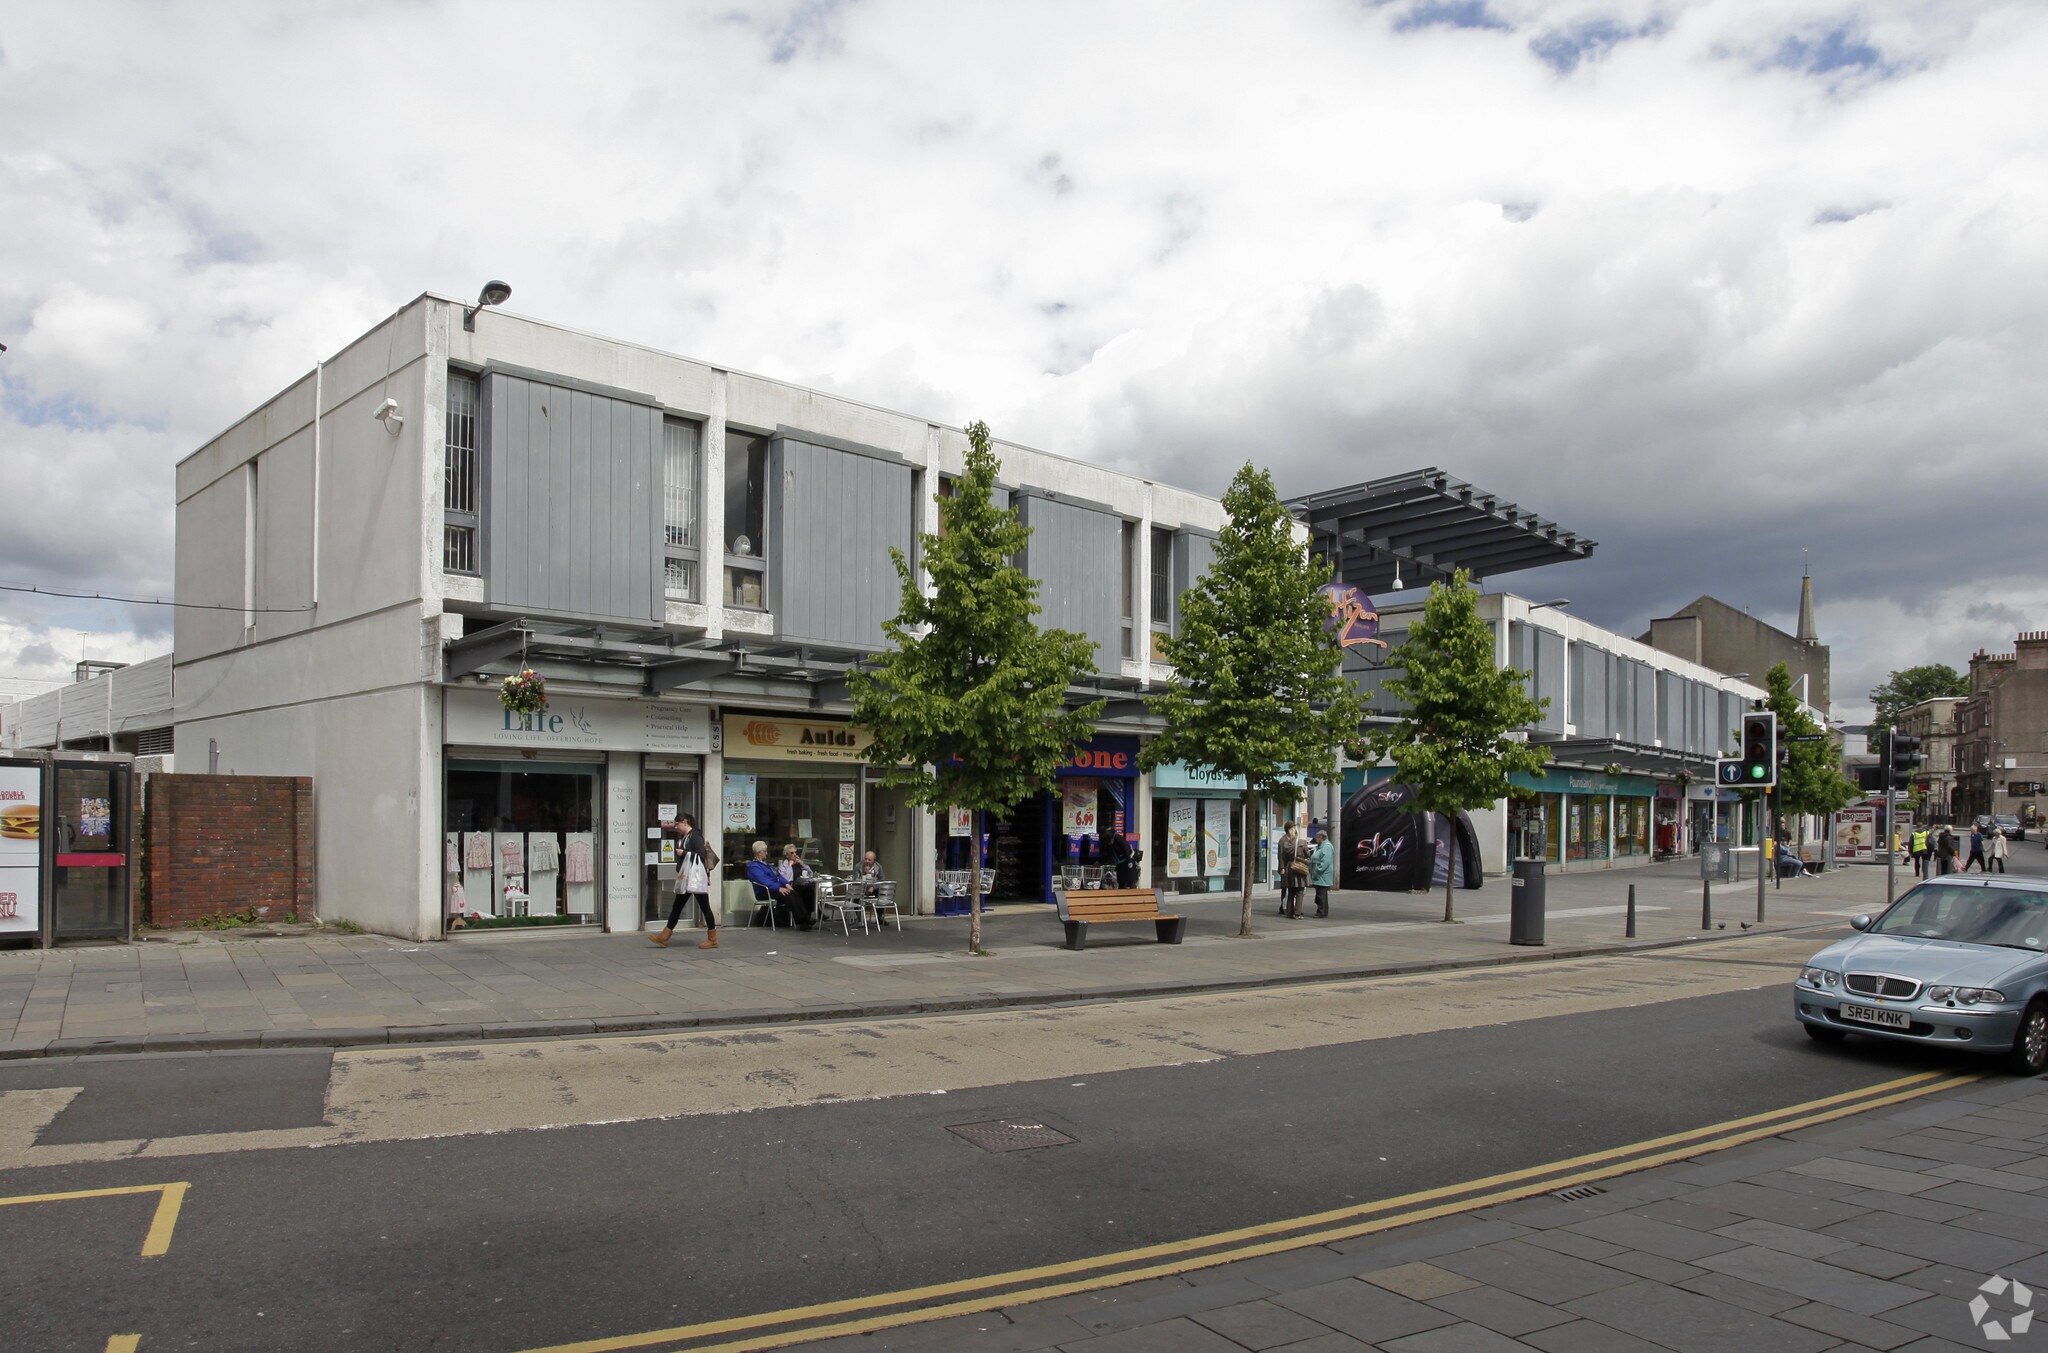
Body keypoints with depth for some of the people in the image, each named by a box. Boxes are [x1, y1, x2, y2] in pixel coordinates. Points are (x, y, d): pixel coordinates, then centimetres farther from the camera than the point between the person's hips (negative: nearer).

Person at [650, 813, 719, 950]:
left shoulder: (695, 835, -10)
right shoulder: (686, 837, 17)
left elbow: (702, 854, -18)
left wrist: (684, 853, -14)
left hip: (696, 877, -10)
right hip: (686, 878, 10)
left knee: (704, 907, -4)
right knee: (677, 907, 10)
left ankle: (713, 939, 2)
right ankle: (664, 937, 13)